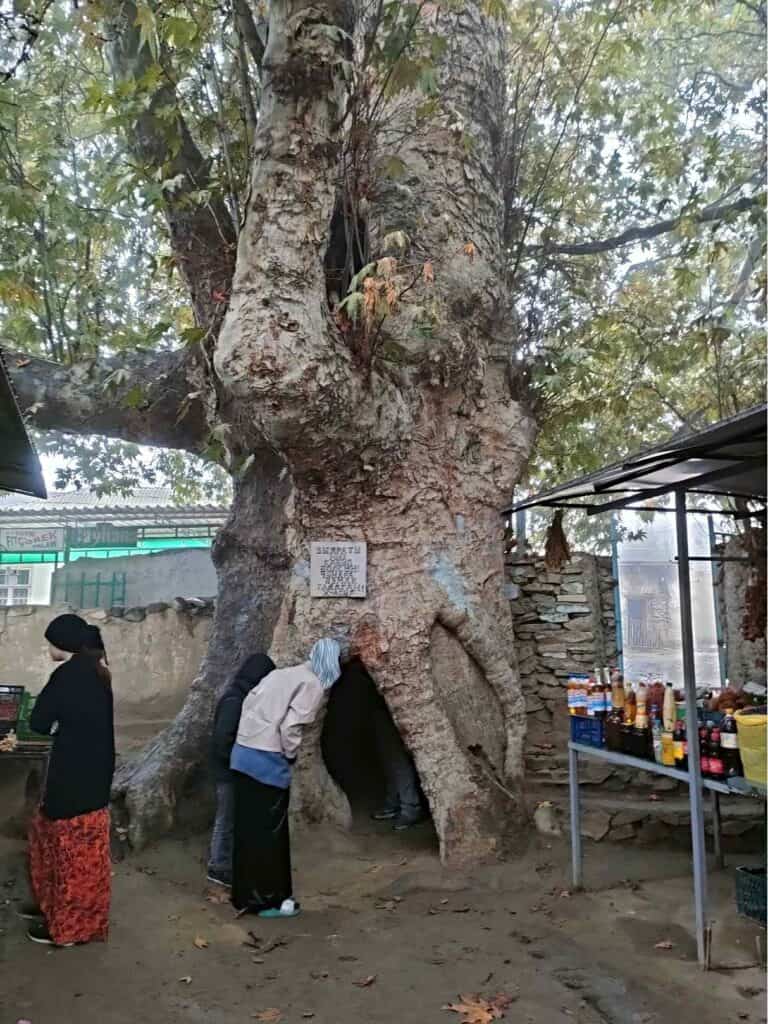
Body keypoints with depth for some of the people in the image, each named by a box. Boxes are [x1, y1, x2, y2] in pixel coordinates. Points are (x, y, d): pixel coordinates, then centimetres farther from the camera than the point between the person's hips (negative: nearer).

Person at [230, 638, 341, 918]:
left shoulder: (281, 673, 16)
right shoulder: (313, 685, -6)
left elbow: (249, 703, 15)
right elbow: (291, 725, -17)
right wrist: (290, 755, 0)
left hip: (243, 753, 8)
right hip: (268, 761, -8)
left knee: (247, 828, 16)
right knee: (269, 832, 5)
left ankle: (245, 895, 28)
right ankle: (268, 900, 16)